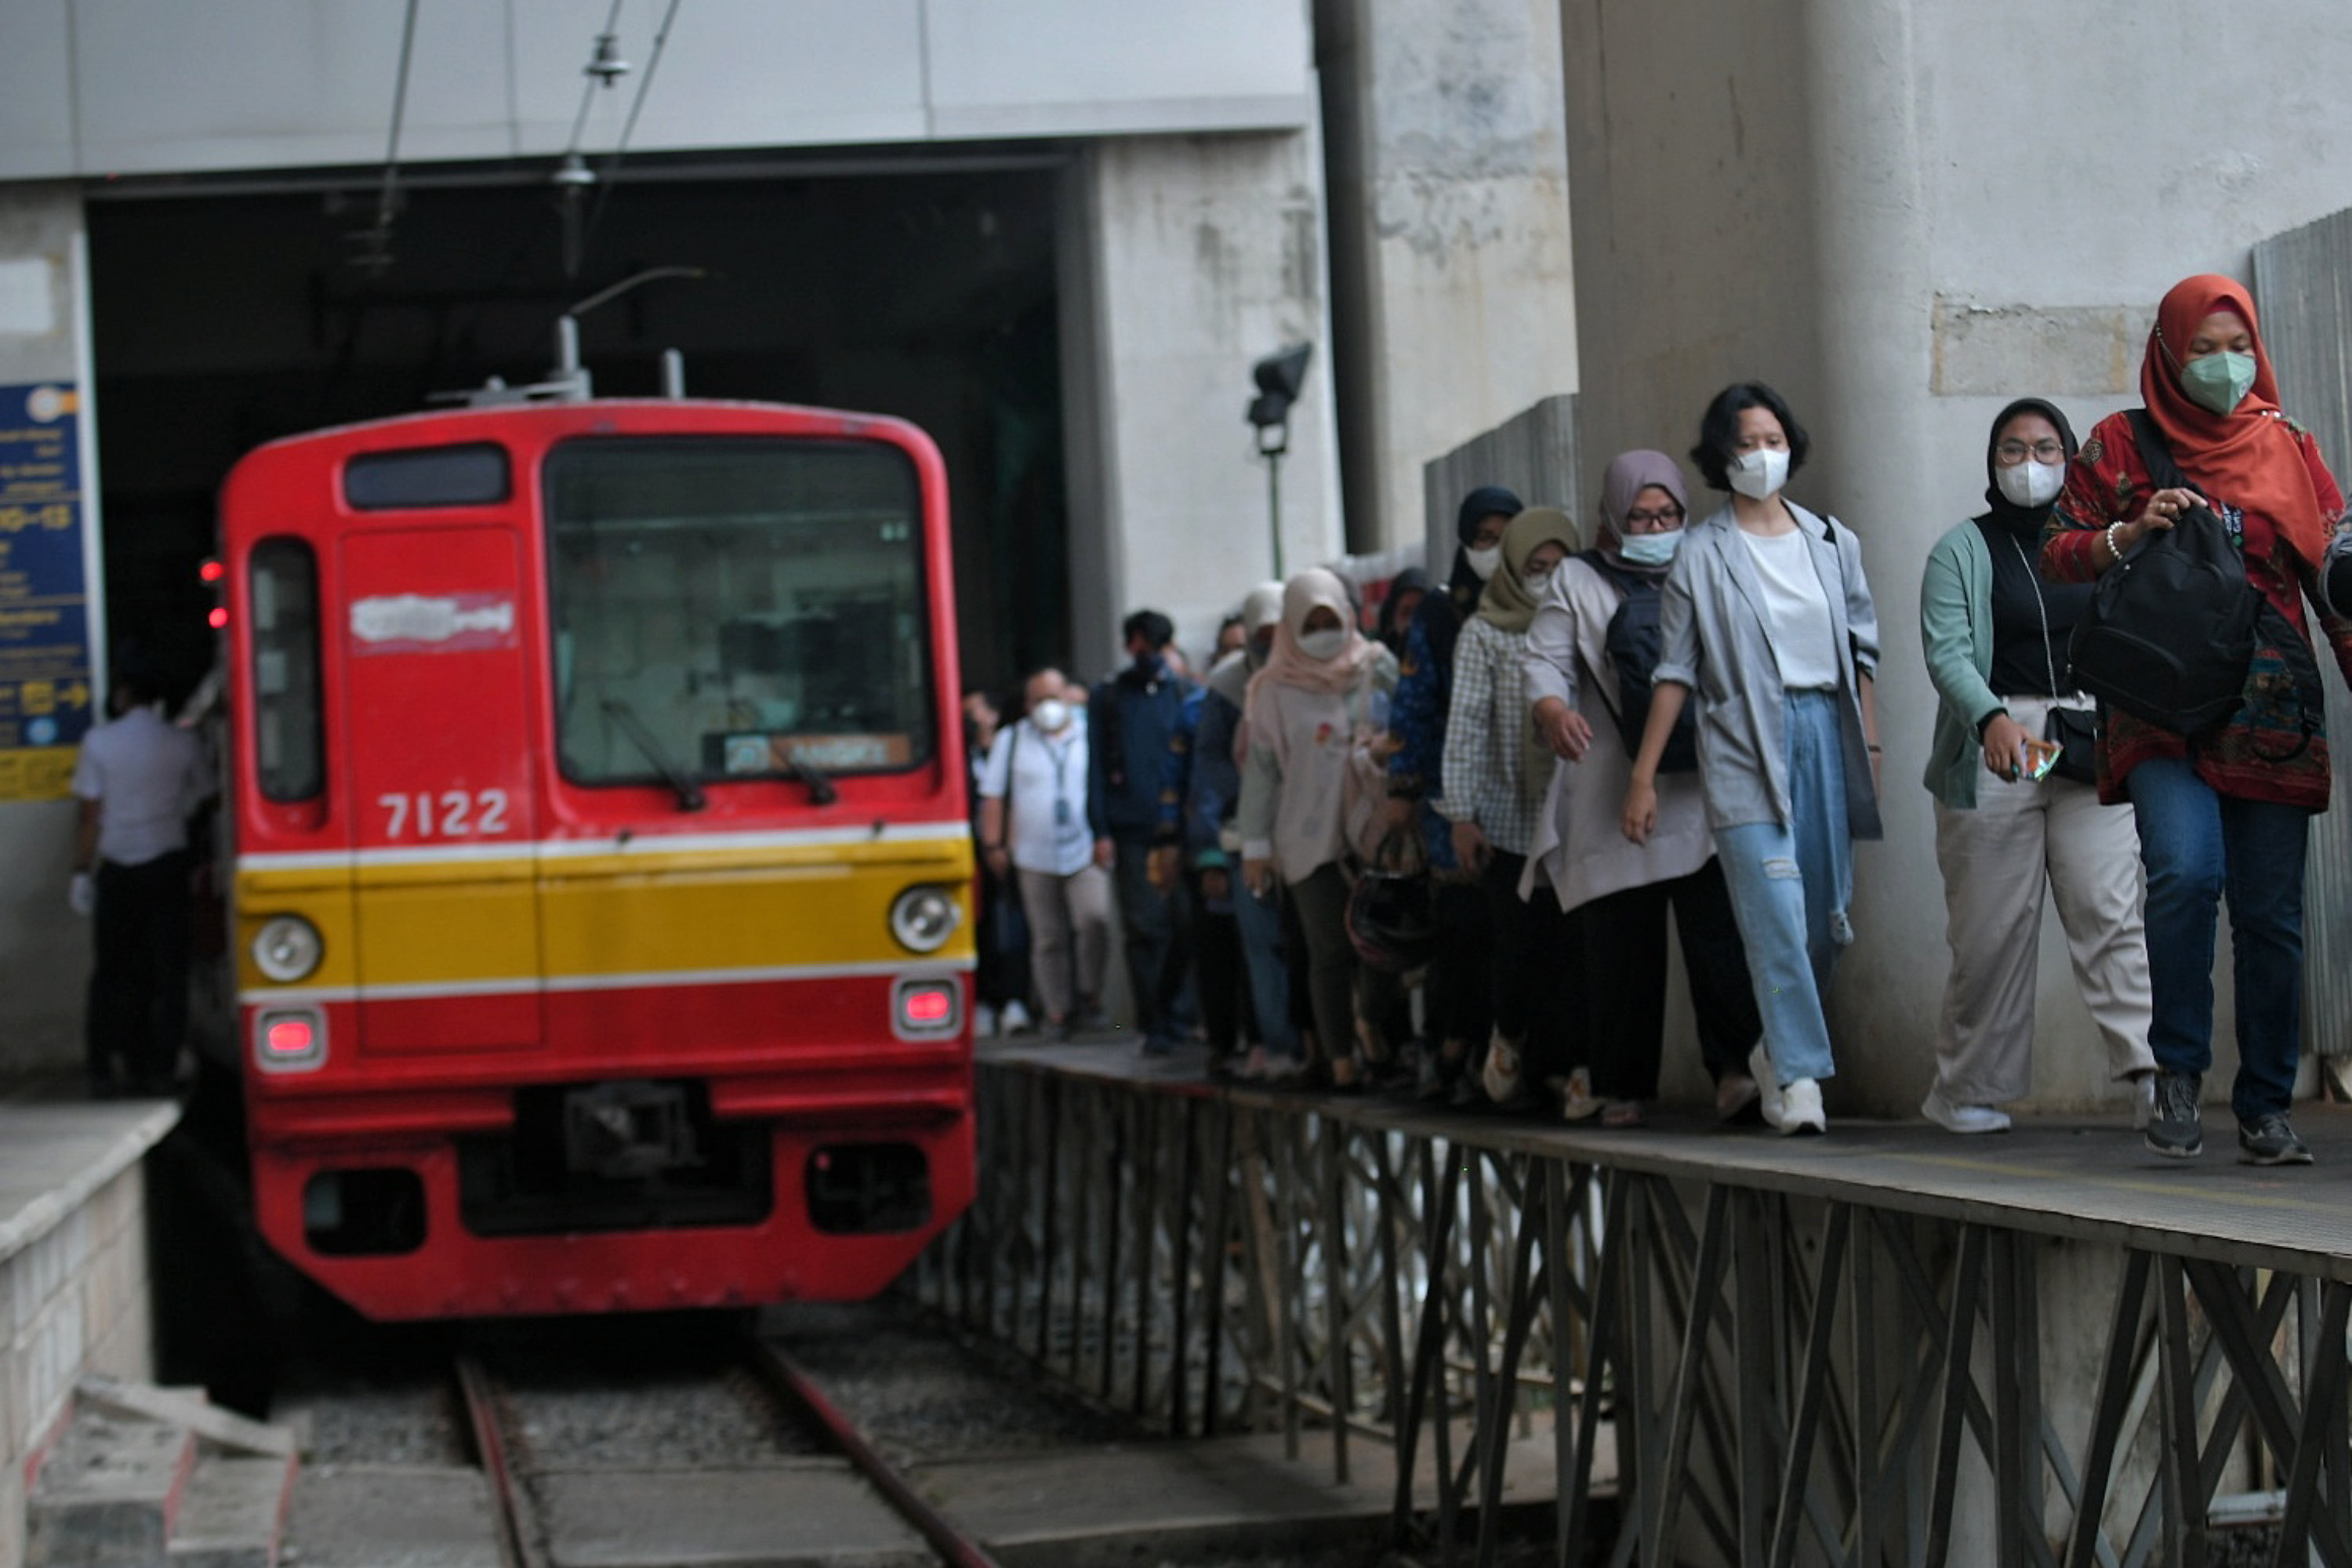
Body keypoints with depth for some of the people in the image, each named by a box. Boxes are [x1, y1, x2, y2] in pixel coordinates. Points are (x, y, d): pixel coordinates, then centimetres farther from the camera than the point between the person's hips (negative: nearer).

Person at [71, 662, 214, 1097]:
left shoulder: (99, 742, -3)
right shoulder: (184, 743, 0)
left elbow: (90, 816, -1)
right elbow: (202, 803, 9)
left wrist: (81, 873, 4)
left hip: (116, 871, 0)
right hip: (168, 865, 0)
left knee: (110, 973, 8)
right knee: (168, 972, 2)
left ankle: (101, 1069, 6)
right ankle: (160, 1071, -2)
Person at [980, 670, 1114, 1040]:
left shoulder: (1089, 734, 8)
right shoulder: (1012, 740, 11)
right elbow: (994, 797, 10)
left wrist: (1105, 836, 3)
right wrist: (993, 844, 2)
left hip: (1085, 852, -1)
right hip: (1034, 857, 1)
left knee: (1094, 919, -21)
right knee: (1048, 939, 2)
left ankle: (1090, 996, -5)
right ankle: (1058, 1012, 8)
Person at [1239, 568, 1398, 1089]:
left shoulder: (1379, 669, 8)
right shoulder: (1275, 690, 6)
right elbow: (1260, 770, 7)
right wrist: (1255, 845, 4)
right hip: (1309, 839, -2)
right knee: (1332, 950, -6)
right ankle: (1340, 1059, -6)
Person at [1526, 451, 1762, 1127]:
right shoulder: (1578, 583, 14)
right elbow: (1544, 660, 3)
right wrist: (1553, 711, -20)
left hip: (1703, 792, 1)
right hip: (1613, 800, -1)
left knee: (1720, 930, -14)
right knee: (1620, 944, -2)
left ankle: (1736, 1068, -20)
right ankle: (1623, 1089, 5)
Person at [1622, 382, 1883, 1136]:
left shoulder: (1832, 542, 12)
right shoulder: (1701, 552, 3)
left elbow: (1861, 652, 16)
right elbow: (1675, 669, 3)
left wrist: (1870, 749, 9)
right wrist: (1643, 775, -1)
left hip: (1825, 733, 4)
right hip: (1745, 746, -4)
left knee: (1828, 912, 4)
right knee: (1775, 911, -13)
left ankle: (1778, 1051, 23)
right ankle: (1799, 1074, -13)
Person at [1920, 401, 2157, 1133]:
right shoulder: (1961, 551, 8)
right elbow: (1946, 651, -5)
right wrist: (1992, 718, -23)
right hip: (1994, 748, -1)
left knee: (2111, 908, -13)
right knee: (1991, 927, 0)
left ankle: (2150, 1068, -24)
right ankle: (1968, 1090, 12)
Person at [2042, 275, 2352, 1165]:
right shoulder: (2121, 445, 8)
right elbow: (2058, 552, 10)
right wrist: (2131, 533, -9)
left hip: (2274, 715, 2)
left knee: (2271, 913, 1)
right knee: (2187, 870, -25)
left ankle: (2266, 1109, 11)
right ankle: (2178, 1074, -9)